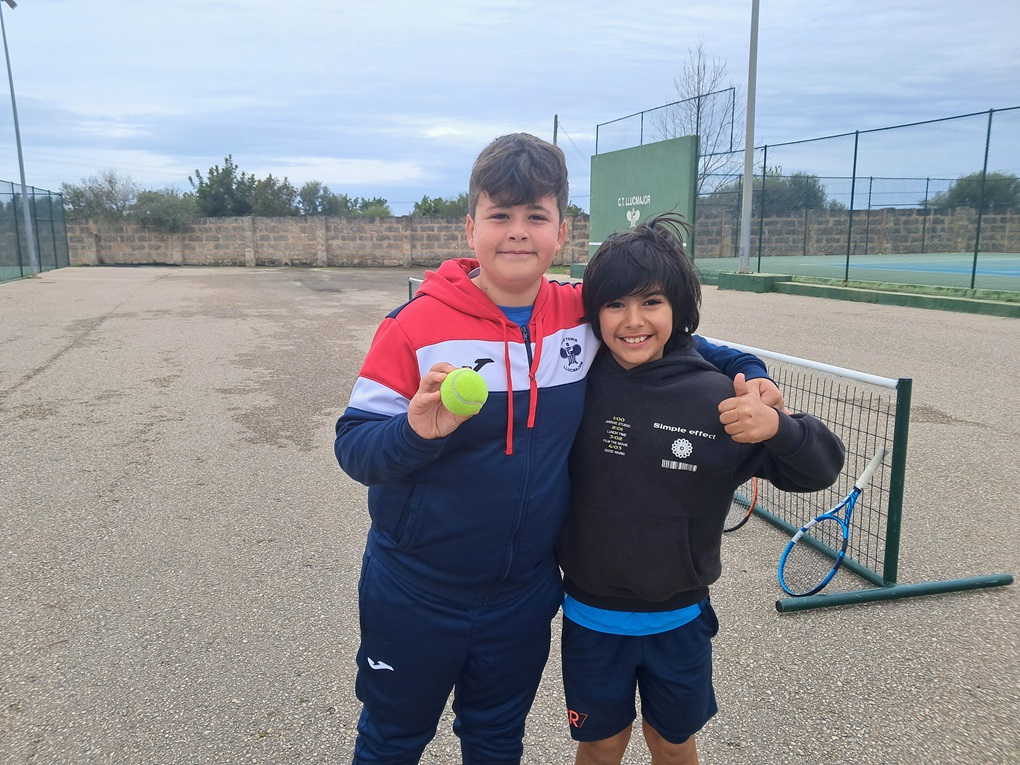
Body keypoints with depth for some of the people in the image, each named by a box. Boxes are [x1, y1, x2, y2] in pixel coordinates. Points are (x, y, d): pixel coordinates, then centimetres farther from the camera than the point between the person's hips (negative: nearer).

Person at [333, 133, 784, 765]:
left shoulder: (584, 314, -7)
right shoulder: (419, 323, -17)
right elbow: (353, 446, -16)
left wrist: (745, 370, -2)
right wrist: (418, 431, -35)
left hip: (525, 598, 3)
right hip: (415, 599, -2)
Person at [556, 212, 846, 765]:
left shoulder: (715, 398, -15)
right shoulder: (579, 385, -13)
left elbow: (820, 469, -10)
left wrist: (776, 426, -28)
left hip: (679, 620, 0)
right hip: (590, 617, 0)